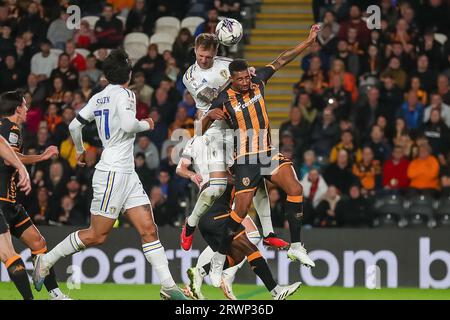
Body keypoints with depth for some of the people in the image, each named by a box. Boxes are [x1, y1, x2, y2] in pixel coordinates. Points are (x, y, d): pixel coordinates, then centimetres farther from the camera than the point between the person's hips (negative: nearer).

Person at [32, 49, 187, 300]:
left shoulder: (98, 98, 12)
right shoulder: (124, 94, -11)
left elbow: (75, 125, 15)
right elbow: (128, 124, -27)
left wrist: (80, 151, 32)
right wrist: (146, 124, -6)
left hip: (127, 173, 9)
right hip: (113, 173, -9)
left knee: (149, 230, 1)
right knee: (97, 236, -3)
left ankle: (168, 286, -3)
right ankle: (46, 260, 9)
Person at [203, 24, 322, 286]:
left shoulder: (257, 82, 3)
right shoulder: (225, 100, -9)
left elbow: (281, 61, 8)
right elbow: (203, 129, -6)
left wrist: (309, 41, 5)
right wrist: (210, 116, -28)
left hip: (269, 152, 5)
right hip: (246, 159, -5)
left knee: (295, 189, -15)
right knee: (242, 208, -11)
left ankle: (296, 246, -6)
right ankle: (219, 259, 3)